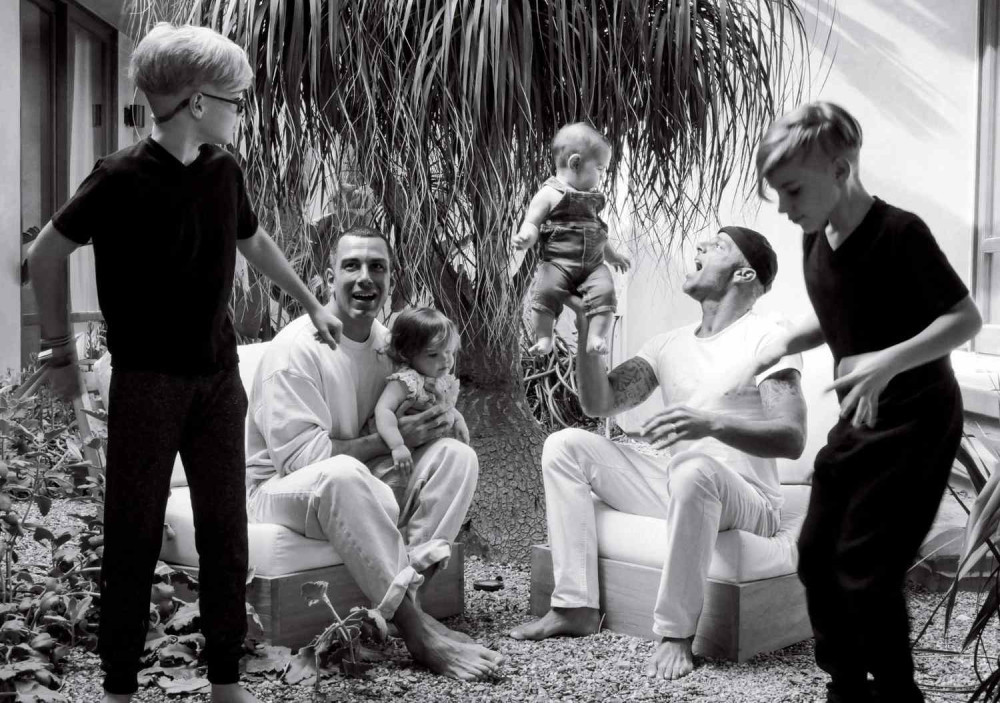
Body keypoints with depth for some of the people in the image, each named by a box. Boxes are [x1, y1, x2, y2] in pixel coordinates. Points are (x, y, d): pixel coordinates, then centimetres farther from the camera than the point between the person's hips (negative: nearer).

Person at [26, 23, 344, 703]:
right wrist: (63, 353, 0)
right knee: (134, 537, 4)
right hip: (146, 383, -5)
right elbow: (45, 256, -4)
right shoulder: (124, 177, -14)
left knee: (226, 531, 7)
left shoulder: (223, 170, 2)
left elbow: (254, 241, 21)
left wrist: (313, 303, 28)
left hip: (218, 378, 5)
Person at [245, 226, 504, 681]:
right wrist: (390, 439, -21)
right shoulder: (296, 348, -17)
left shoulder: (386, 342, 5)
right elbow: (300, 455, -22)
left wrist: (431, 422, -10)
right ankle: (416, 629, -35)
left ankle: (401, 600, -27)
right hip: (283, 488, -7)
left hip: (358, 486, 7)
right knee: (342, 473, -41)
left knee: (457, 455, -14)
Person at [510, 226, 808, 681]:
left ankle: (677, 634, -26)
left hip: (744, 500, -7)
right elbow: (600, 403, 4)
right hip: (676, 490, 7)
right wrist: (587, 331, -10)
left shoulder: (766, 339, -7)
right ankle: (576, 606, -8)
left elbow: (792, 438, -20)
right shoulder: (670, 343, 13)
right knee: (565, 446, -4)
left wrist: (712, 423, -37)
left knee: (694, 467, -40)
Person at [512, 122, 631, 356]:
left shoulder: (592, 197, 20)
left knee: (605, 290, -24)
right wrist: (526, 237, -29)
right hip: (558, 263, -5)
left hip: (594, 265, 5)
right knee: (547, 290, -32)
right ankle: (543, 338, -18)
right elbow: (532, 223, -4)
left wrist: (612, 255, 43)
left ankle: (597, 338, -19)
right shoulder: (550, 194, -1)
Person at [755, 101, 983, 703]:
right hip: (858, 422, 8)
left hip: (916, 423, -8)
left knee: (866, 572, -6)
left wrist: (889, 361, -34)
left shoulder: (899, 233, -22)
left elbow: (967, 318, -20)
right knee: (817, 555, 10)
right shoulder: (816, 239, 2)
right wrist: (784, 344, -1)